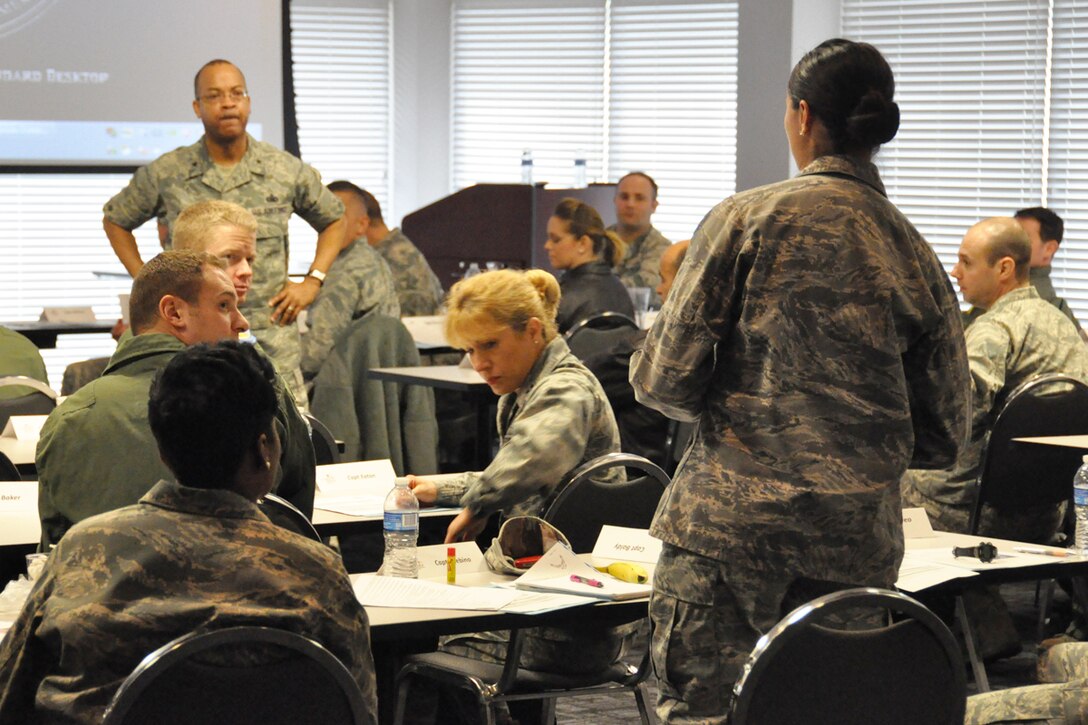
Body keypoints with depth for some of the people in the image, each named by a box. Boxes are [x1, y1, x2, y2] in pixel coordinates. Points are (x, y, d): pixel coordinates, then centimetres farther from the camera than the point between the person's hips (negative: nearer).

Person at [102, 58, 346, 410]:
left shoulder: (287, 171, 6)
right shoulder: (166, 175, 4)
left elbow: (333, 220, 21)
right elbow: (115, 220, 19)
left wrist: (312, 282, 9)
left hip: (272, 345, 0)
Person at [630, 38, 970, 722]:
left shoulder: (746, 218, -5)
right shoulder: (916, 256, 7)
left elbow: (665, 382, -6)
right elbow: (943, 438, 11)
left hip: (730, 522, -4)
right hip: (860, 540, 4)